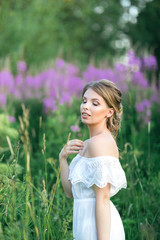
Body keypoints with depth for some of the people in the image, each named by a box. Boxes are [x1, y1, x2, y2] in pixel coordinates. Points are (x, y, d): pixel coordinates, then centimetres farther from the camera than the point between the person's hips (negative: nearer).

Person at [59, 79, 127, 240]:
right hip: (86, 226, 9)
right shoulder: (87, 144, 13)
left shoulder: (100, 142, -15)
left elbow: (103, 198, -19)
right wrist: (63, 157, 2)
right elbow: (70, 191, 13)